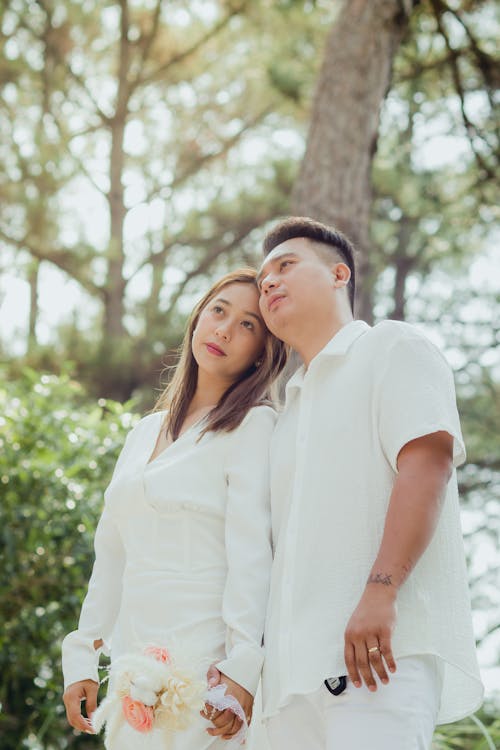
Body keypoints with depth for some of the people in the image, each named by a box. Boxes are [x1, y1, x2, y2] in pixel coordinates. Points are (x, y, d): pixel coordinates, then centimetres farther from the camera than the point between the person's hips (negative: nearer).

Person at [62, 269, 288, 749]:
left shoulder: (253, 425, -4)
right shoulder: (145, 432, 17)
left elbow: (252, 553, -13)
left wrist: (241, 666, -21)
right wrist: (82, 659, 14)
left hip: (201, 663, -6)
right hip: (134, 664, 6)